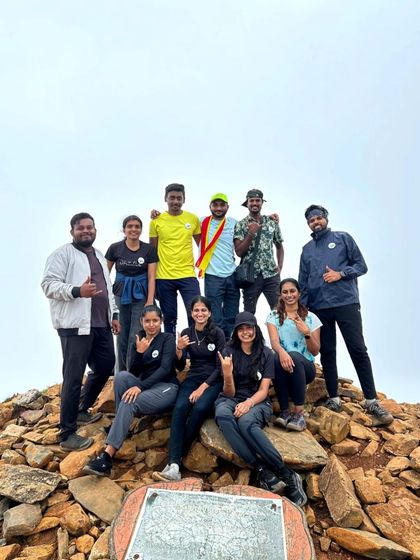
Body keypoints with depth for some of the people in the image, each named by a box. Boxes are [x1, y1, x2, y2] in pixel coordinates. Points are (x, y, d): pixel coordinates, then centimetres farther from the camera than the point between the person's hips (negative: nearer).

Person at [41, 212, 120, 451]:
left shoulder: (99, 256, 20)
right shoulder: (62, 254, -4)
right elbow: (48, 284, -13)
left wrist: (114, 315, 19)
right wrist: (77, 291, -28)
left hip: (101, 324, 8)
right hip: (75, 325, -8)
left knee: (105, 367, 16)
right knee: (74, 377, -5)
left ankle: (82, 410, 36)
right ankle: (67, 434, 6)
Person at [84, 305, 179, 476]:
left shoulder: (167, 338, -2)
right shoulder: (139, 339, 11)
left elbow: (165, 368, -17)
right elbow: (134, 372, 3)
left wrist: (140, 386, -28)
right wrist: (139, 352, -16)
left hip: (166, 387, -5)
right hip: (145, 386, 5)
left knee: (129, 402, -29)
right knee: (122, 375, -24)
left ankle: (107, 457, -30)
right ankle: (120, 425, -18)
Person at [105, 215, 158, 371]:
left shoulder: (149, 249, 0)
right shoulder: (115, 248, 0)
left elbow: (151, 277, -2)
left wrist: (150, 301, -9)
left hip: (140, 296, -1)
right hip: (121, 295, 1)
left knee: (136, 337, -4)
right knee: (122, 336, 6)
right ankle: (122, 372, 21)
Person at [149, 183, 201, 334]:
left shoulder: (193, 219, 3)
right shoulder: (156, 221, 0)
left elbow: (201, 243, 15)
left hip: (188, 275, 0)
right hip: (164, 277, 0)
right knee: (169, 317, 11)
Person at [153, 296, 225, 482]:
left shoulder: (217, 333, -5)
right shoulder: (186, 333, 5)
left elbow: (220, 367, -7)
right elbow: (180, 367, 3)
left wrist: (202, 388, -17)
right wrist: (179, 349, -16)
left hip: (213, 381, -2)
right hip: (193, 378, 3)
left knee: (199, 408, -32)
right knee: (179, 408, -28)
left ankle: (176, 457, -19)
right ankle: (174, 466, -35)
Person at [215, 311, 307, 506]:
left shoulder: (266, 354, 1)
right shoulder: (229, 351, 0)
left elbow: (263, 391, -2)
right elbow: (229, 393, -2)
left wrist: (248, 403, -24)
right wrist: (227, 374, -24)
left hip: (257, 402, -1)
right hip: (231, 399, 1)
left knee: (246, 422, -37)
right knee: (222, 415, -36)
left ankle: (291, 479, -31)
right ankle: (262, 471, -38)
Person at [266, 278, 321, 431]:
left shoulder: (311, 318, 5)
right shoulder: (274, 316, 5)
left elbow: (315, 351, 2)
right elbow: (274, 341, -13)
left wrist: (306, 333, -16)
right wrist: (282, 352, -36)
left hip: (305, 366, 0)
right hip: (282, 361, 0)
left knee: (294, 356, -36)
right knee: (278, 359, -36)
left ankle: (299, 413, -29)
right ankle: (285, 411, -26)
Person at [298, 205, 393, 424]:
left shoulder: (343, 238, 7)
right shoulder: (307, 249, 16)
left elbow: (361, 265, 4)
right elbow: (302, 282, 16)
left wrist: (340, 274, -13)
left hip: (346, 303, -3)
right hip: (319, 307, 4)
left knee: (358, 350, -5)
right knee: (327, 353, 6)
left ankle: (372, 402, 2)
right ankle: (334, 399, 16)